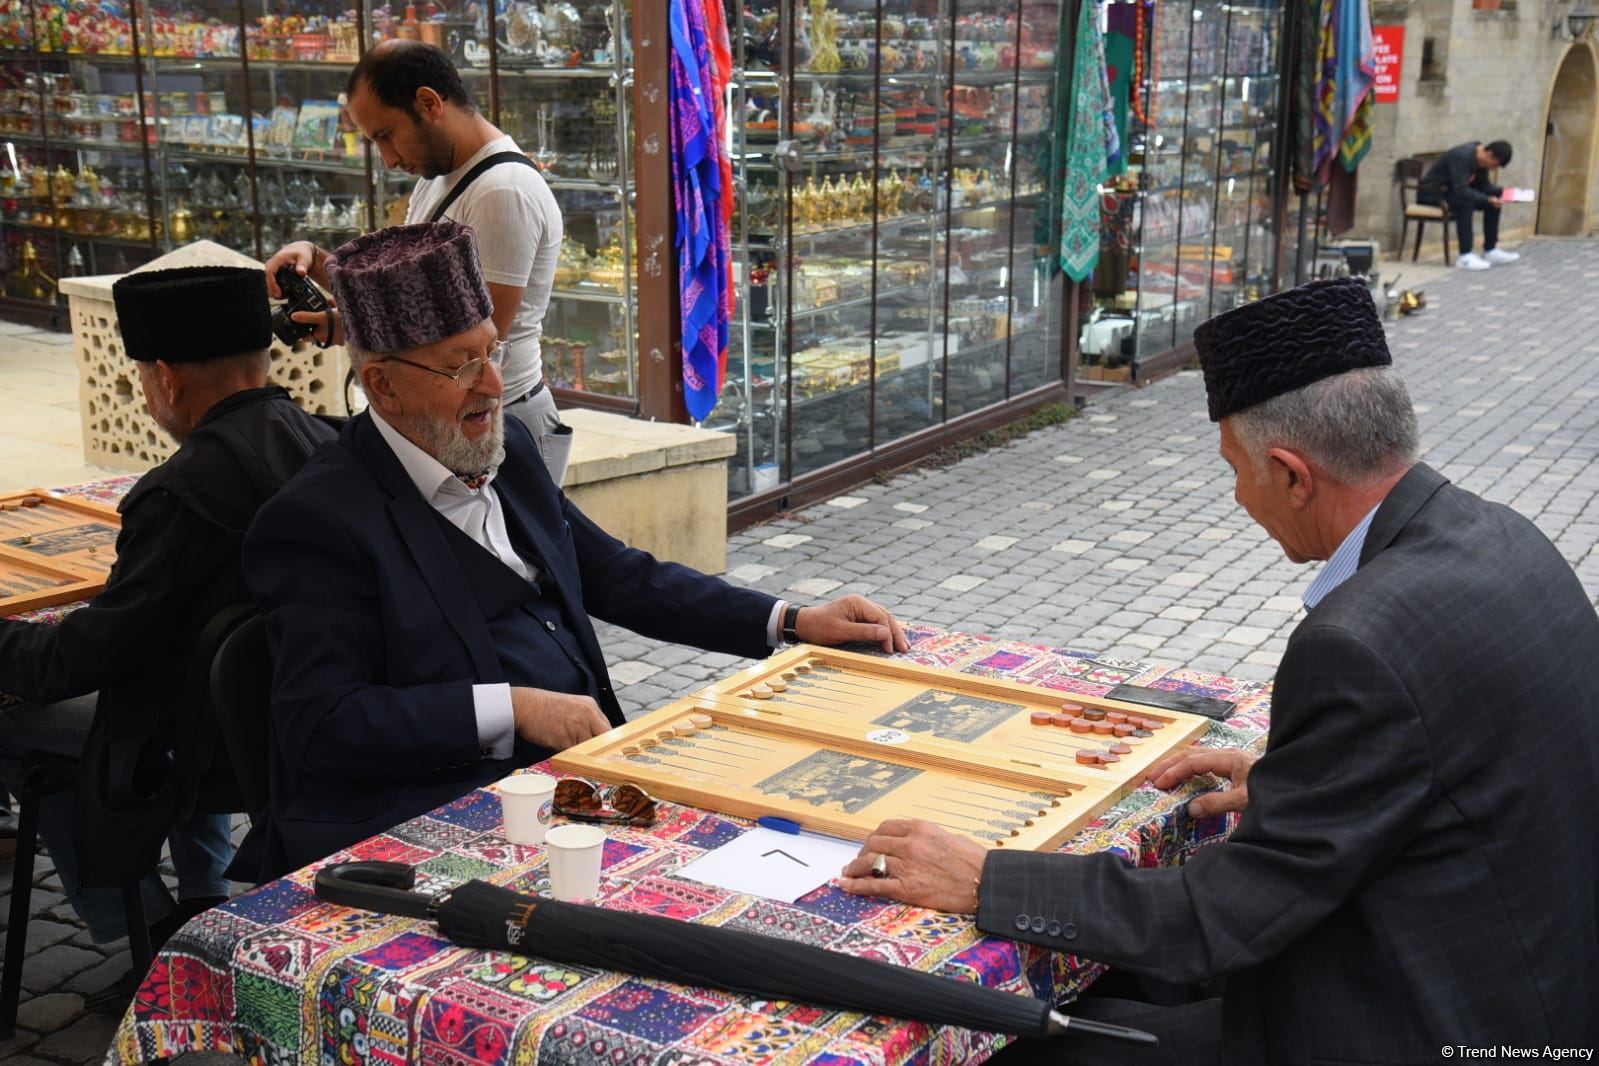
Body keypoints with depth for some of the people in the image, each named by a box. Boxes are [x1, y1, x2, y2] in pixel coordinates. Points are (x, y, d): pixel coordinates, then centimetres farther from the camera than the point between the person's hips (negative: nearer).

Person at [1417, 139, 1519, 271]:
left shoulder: (1481, 158, -1)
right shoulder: (1463, 157, -28)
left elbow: (1483, 185, 5)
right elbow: (1461, 190, -36)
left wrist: (1504, 192, -11)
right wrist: (1488, 199, -38)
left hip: (1451, 190, 9)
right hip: (1431, 193, -9)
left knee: (1495, 195, 3)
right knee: (1465, 201, -35)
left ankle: (1490, 250, 8)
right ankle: (1465, 257, -34)